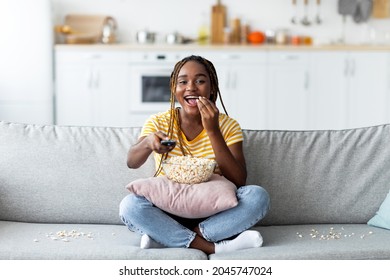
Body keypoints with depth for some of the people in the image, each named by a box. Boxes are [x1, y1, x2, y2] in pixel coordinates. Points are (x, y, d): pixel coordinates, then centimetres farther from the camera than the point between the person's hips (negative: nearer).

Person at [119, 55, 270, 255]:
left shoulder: (228, 126, -2)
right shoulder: (158, 123, -1)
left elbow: (239, 181, -14)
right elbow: (132, 162, -17)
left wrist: (213, 131, -22)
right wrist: (148, 143, -40)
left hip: (212, 215, 1)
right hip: (167, 214, 0)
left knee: (258, 196, -25)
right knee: (130, 205, -28)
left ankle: (166, 239, -24)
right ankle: (213, 247, -26)